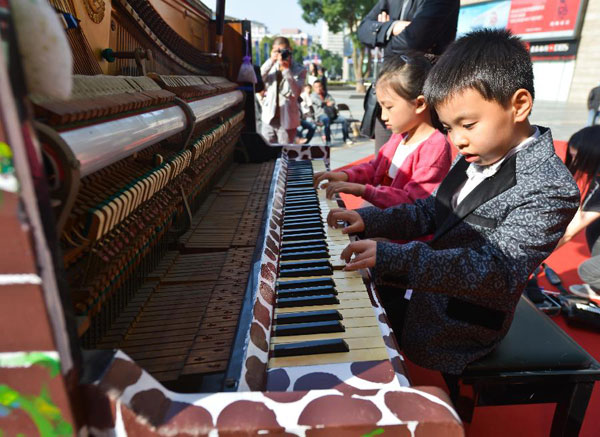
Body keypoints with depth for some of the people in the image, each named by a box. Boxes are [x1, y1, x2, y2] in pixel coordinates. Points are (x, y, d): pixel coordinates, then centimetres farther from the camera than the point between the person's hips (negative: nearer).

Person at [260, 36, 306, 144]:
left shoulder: (299, 70, -4)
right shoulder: (271, 67, 7)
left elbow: (295, 92, -18)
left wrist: (286, 69, -20)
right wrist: (271, 61, -15)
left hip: (287, 120, -3)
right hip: (269, 118, 4)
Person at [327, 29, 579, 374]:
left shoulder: (552, 190, -23)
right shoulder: (477, 155, 2)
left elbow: (497, 271, -33)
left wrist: (394, 257, -41)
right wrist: (370, 220, -6)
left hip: (458, 329, -7)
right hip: (426, 285, 8)